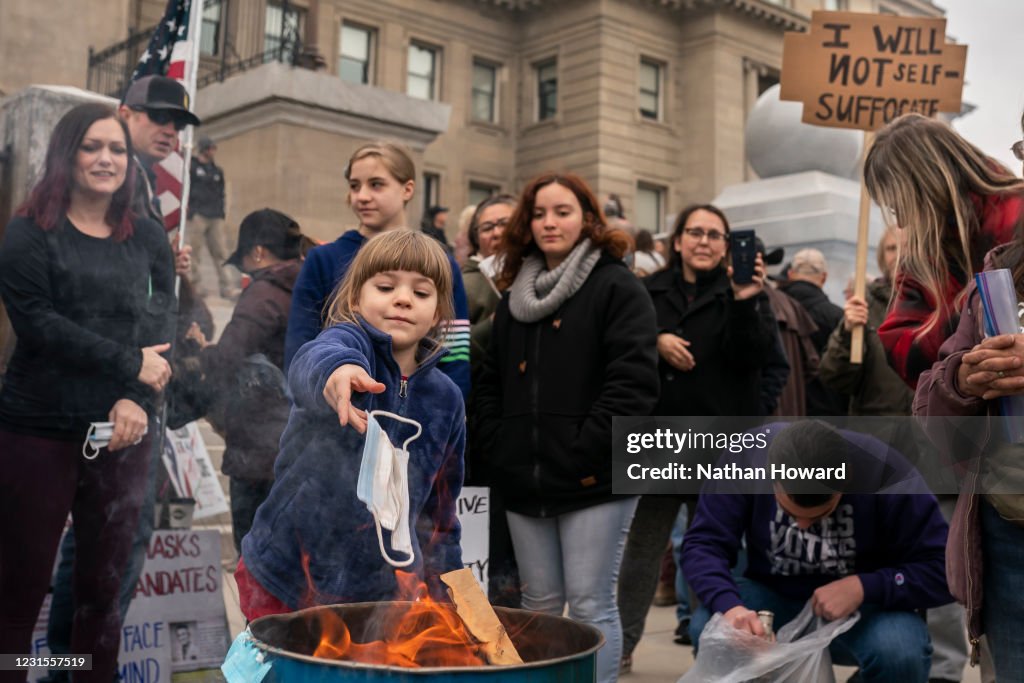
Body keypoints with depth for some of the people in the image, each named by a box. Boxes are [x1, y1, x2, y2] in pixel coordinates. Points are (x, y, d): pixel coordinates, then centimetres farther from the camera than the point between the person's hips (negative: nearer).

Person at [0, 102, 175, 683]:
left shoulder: (149, 239, 11)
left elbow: (162, 325, 1)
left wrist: (136, 399, -14)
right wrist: (131, 363, -13)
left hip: (124, 434, 3)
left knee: (104, 586, 11)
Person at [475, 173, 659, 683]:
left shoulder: (617, 288, -4)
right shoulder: (515, 295, 16)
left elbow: (634, 380, -14)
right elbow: (491, 382, 19)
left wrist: (587, 450, -17)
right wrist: (498, 449, 6)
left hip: (593, 481, -6)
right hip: (524, 481, 6)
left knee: (590, 606, -2)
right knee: (539, 606, 14)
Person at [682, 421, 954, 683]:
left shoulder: (886, 473, -24)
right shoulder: (746, 456, -21)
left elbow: (942, 569, -18)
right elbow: (703, 544, -19)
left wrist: (864, 587, -31)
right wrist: (728, 605, -38)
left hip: (864, 606, -1)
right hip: (772, 594, 1)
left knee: (901, 652, -34)